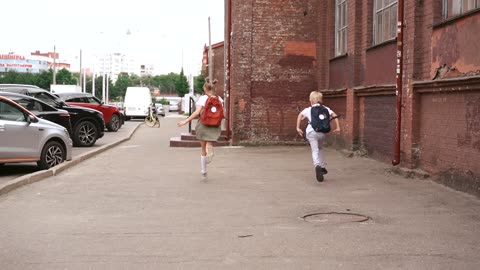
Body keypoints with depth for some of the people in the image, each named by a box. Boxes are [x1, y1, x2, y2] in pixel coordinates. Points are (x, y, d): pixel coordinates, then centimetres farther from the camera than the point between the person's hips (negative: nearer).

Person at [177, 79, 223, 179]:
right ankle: (210, 148, -30)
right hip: (215, 127, 2)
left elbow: (197, 112, -19)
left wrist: (186, 121, -16)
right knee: (209, 145, 9)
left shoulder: (203, 98, -7)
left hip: (204, 124, -2)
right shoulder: (219, 99, 3)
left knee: (203, 150, 12)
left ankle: (204, 172, 20)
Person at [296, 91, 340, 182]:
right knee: (320, 148, 27)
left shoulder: (308, 109, 12)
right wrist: (338, 127, 3)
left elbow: (300, 115, -3)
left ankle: (317, 165, -35)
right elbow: (334, 115, 4)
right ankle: (322, 167, 30)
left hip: (311, 131, -3)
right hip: (322, 131, 3)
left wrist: (298, 128, -1)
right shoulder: (325, 109, 16)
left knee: (315, 150, -8)